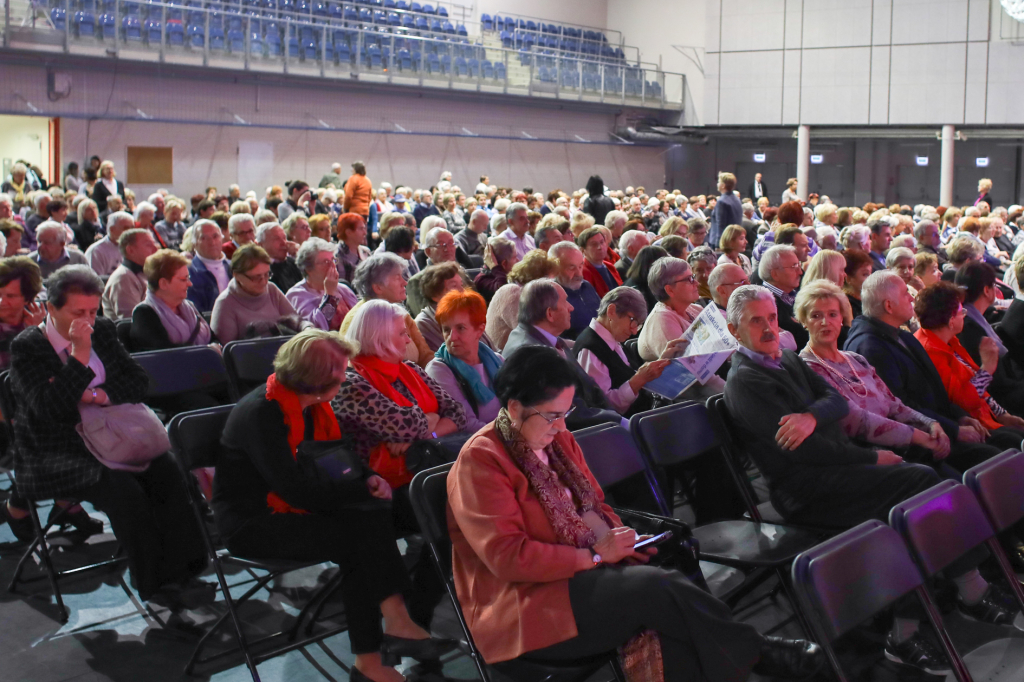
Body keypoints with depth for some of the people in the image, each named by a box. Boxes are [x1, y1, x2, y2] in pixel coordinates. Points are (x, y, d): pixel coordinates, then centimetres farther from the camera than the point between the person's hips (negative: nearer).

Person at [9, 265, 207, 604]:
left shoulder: (102, 331, 10)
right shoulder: (26, 347, -6)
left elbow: (139, 382, 11)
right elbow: (48, 407, -19)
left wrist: (104, 394, -9)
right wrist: (79, 354, -23)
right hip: (55, 457, -5)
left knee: (169, 471, -21)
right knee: (122, 486, -31)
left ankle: (179, 568, -15)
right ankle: (154, 582, -18)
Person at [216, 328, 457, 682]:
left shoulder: (311, 405, 4)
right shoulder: (260, 413, -21)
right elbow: (297, 490, -26)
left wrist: (369, 479, -5)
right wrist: (365, 489, -17)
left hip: (296, 509, 8)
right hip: (253, 523, -7)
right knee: (367, 532, -24)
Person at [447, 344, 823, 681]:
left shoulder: (558, 440, 13)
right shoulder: (479, 461, -12)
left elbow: (596, 506, 24)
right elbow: (507, 557, -18)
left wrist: (619, 540, 1)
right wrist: (595, 555, -17)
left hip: (588, 577, 8)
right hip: (527, 606, -7)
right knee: (653, 586, -27)